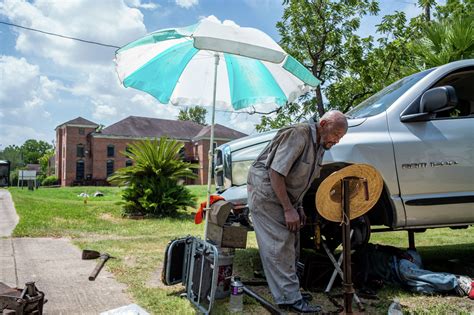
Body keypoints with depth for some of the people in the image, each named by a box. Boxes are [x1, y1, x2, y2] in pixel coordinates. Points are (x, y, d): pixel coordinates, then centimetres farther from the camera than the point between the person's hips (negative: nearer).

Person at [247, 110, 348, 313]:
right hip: (266, 193, -9)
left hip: (284, 196, 9)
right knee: (279, 245, -10)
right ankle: (290, 298, -4)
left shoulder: (319, 146, 7)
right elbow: (275, 172, -26)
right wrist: (288, 209, -24)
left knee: (291, 245, 11)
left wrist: (298, 207, 10)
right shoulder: (298, 135, -22)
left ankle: (289, 289, 22)